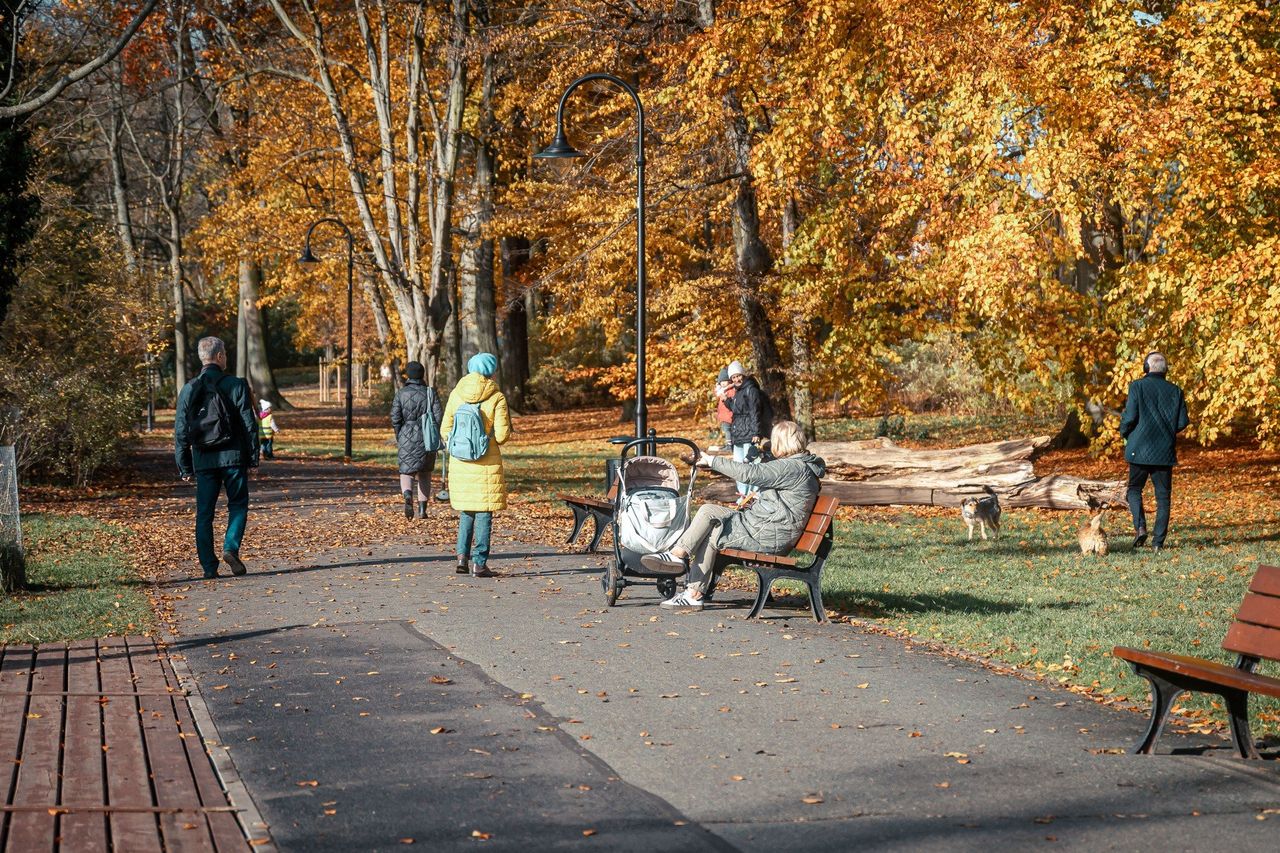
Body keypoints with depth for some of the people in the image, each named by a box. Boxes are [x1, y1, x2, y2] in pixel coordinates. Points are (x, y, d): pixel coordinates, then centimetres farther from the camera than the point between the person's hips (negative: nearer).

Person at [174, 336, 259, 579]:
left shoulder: (189, 390, 4)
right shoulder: (235, 385, -4)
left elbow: (180, 431, 6)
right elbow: (249, 424, -5)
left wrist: (184, 466, 12)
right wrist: (253, 457, 2)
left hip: (203, 459, 2)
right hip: (232, 457, -2)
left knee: (204, 513, 7)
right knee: (238, 505, 12)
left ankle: (209, 566, 5)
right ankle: (231, 547, -9)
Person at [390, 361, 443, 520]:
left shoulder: (401, 393, -3)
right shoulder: (431, 392, -1)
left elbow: (395, 418, -7)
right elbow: (439, 416, -5)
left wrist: (399, 437, 7)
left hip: (406, 437, -1)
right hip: (427, 438, 1)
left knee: (406, 472, 7)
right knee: (424, 474, 14)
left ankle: (408, 496, -24)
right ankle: (422, 509, 12)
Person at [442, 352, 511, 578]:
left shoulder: (456, 395, 1)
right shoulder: (496, 398, -10)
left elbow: (446, 429, 2)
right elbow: (502, 434, -12)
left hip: (459, 462, 4)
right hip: (486, 464, -4)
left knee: (466, 511, 18)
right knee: (484, 513, 3)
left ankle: (462, 557, 8)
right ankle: (479, 563, 1)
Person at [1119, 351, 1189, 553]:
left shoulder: (1137, 386, -8)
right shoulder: (1175, 391, 2)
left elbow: (1130, 417, -13)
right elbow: (1182, 422, 1)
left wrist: (1125, 433, 6)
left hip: (1140, 448, -2)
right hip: (1165, 451, 2)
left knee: (1135, 489, 14)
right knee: (1163, 496, 8)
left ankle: (1140, 527, -7)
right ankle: (1158, 542, 4)